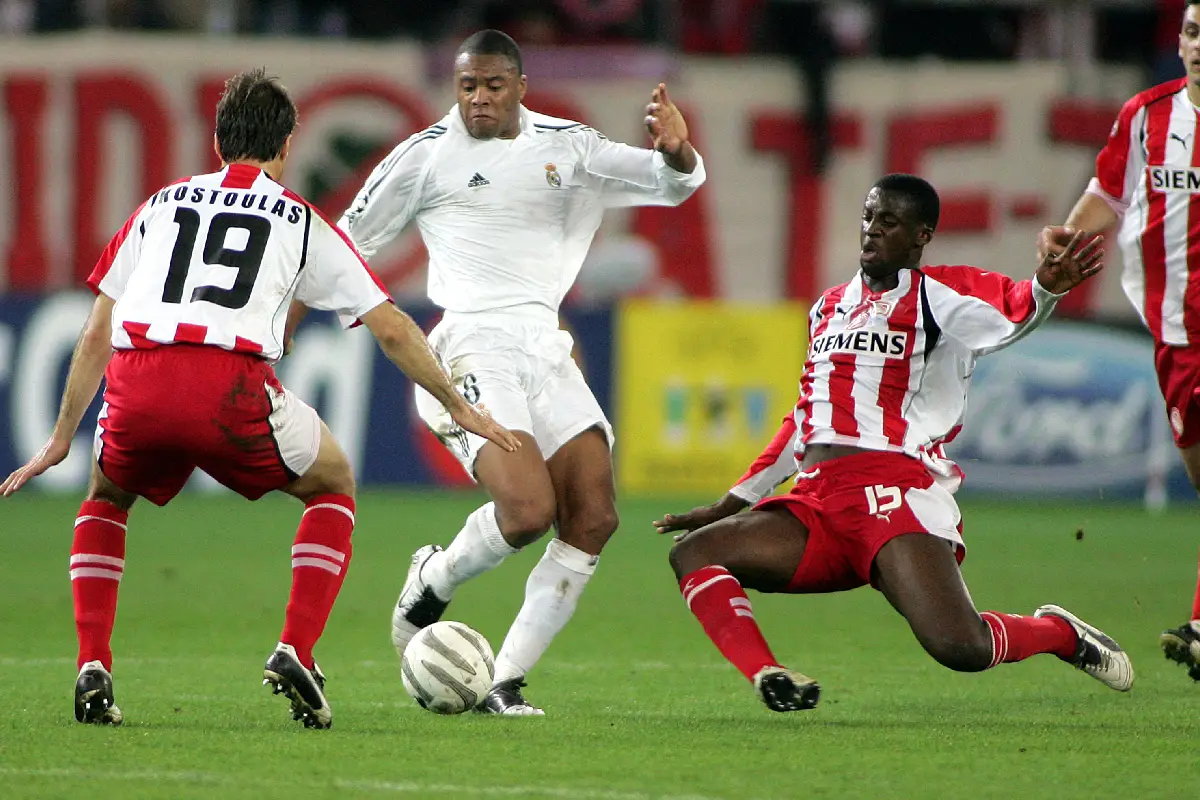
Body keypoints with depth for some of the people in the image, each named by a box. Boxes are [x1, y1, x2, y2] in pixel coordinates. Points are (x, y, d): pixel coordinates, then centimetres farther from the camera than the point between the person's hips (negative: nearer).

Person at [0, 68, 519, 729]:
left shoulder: (162, 205, 28)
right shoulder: (302, 222, 22)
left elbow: (97, 335, 27)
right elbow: (392, 330, 23)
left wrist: (61, 439, 34)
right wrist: (458, 407, 35)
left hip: (137, 380, 2)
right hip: (233, 385, -2)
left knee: (106, 499, 33)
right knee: (333, 486, 25)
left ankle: (92, 671, 15)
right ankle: (295, 653, 9)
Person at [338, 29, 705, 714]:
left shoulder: (566, 146, 14)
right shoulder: (429, 154, 3)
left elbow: (674, 182, 12)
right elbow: (350, 240, 11)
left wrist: (675, 150, -10)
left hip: (546, 347, 5)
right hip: (473, 347, -5)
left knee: (595, 519, -9)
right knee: (528, 511, -24)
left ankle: (506, 681, -1)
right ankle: (434, 579, 8)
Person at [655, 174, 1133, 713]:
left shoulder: (938, 295, 3)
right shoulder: (830, 307, 24)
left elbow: (1011, 314, -18)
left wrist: (1045, 288, -43)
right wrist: (730, 504, 32)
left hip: (897, 492, -7)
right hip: (818, 501, 7)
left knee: (960, 648, -24)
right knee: (694, 554, -12)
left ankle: (1060, 633, 7)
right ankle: (770, 682, -25)